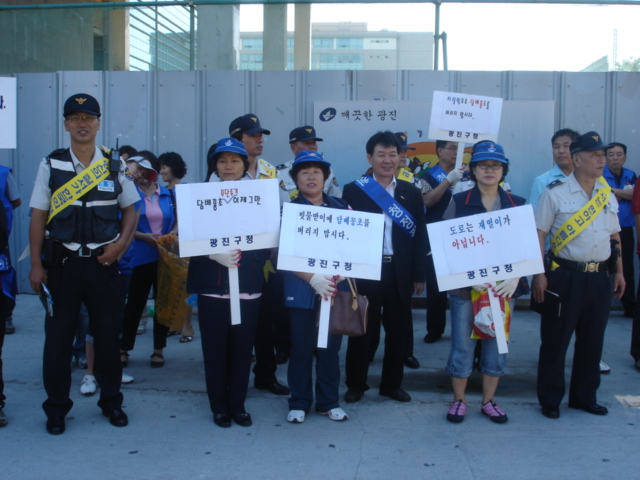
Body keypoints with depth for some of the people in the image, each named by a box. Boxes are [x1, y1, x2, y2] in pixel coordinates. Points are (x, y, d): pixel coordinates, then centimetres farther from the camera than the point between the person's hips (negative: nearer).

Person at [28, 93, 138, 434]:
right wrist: (36, 264, -4)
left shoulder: (114, 167, 3)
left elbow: (130, 208, 11)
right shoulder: (50, 166, 0)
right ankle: (56, 408, 17)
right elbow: (38, 216, 0)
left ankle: (111, 401, 24)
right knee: (58, 335, 4)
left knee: (107, 333, 8)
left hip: (102, 262, 1)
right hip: (62, 262, -1)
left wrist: (120, 244, -4)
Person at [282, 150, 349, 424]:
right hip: (301, 290, -2)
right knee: (301, 348, 6)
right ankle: (299, 403, 19)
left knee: (330, 348, 8)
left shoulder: (340, 208, 7)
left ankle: (328, 402, 22)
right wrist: (313, 278, -20)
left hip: (334, 288, 2)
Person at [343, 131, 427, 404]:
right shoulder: (353, 190, 0)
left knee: (397, 330, 11)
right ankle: (356, 384, 20)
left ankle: (392, 384, 25)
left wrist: (419, 275, 2)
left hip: (399, 272, 2)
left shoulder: (412, 193, 8)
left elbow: (420, 236, 6)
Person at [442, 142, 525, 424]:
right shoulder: (459, 202, 0)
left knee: (496, 343, 9)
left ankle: (489, 401, 24)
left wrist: (515, 279, -11)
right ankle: (459, 400, 20)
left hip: (502, 286, 2)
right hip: (464, 285, -2)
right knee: (462, 345, 3)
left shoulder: (516, 205, 6)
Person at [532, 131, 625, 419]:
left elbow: (614, 235, 19)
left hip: (599, 278, 6)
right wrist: (539, 274, -14)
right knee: (556, 340, 3)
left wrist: (618, 271, 15)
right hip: (565, 276, -5)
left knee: (592, 340, 13)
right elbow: (538, 234, -9)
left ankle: (584, 396, 28)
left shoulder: (607, 195, 11)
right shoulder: (555, 193, -7)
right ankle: (550, 400, 15)